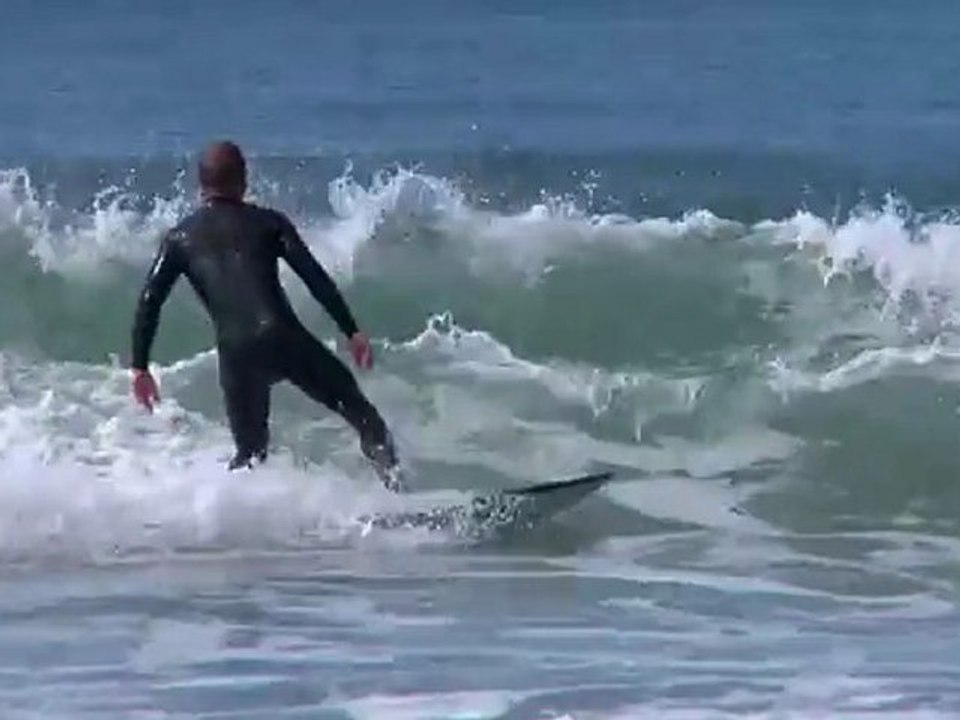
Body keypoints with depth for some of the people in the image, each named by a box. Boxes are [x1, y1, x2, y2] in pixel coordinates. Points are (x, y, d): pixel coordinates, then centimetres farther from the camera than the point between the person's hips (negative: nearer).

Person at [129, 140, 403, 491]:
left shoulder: (179, 238, 15)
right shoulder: (268, 222, 11)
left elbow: (149, 302, 6)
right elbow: (315, 278, 2)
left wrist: (139, 367, 10)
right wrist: (352, 332, 4)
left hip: (235, 354, 2)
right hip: (285, 339, -2)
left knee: (251, 452, 21)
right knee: (360, 412, 11)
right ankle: (396, 487, -9)